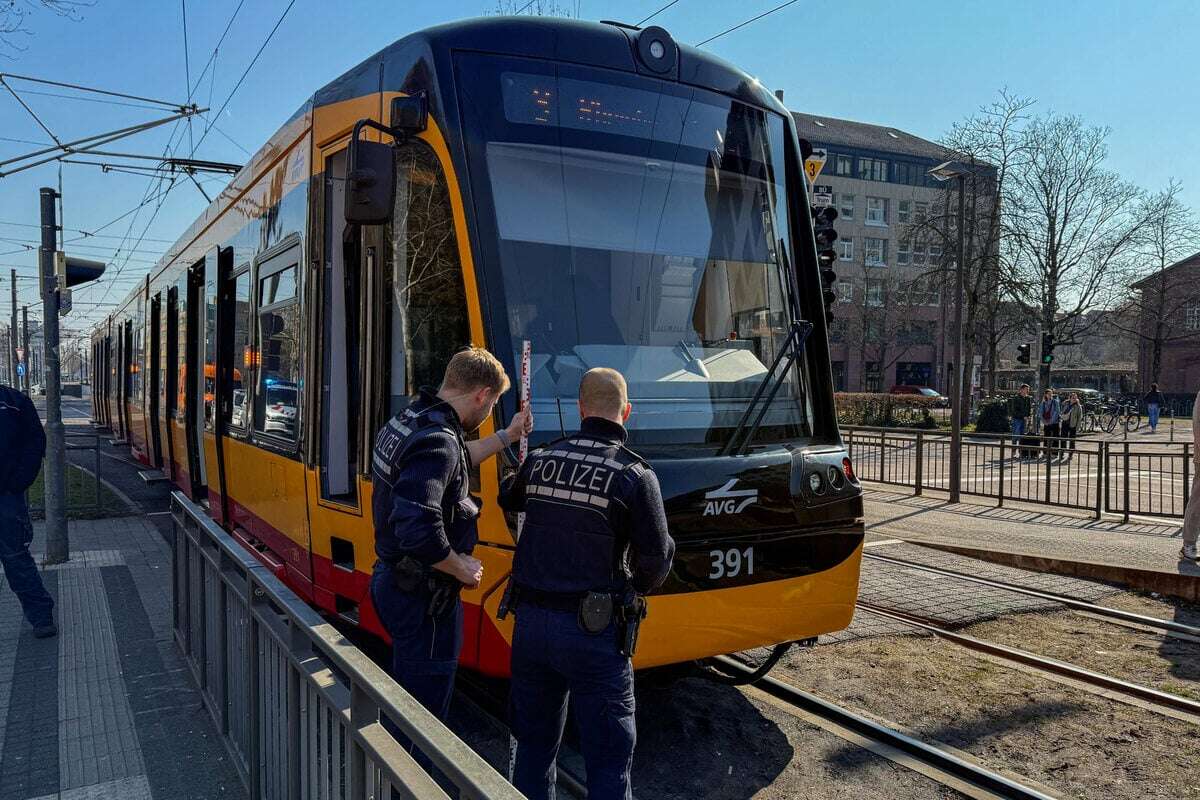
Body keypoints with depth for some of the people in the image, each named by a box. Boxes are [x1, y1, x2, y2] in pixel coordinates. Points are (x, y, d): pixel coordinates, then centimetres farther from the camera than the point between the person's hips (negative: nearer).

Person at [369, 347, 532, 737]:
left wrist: (506, 436, 29)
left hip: (392, 580, 10)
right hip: (423, 596, -10)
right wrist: (461, 567, -16)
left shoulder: (407, 420, 7)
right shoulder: (436, 440, -25)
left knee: (407, 695, 24)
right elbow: (418, 529, -33)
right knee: (425, 708, 4)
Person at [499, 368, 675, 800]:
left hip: (530, 622, 5)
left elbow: (508, 499, 24)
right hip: (594, 633, -5)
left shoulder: (541, 459, 2)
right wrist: (635, 588, 14)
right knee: (608, 754, 7)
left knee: (534, 741, 21)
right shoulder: (635, 475, -11)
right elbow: (655, 560, -8)